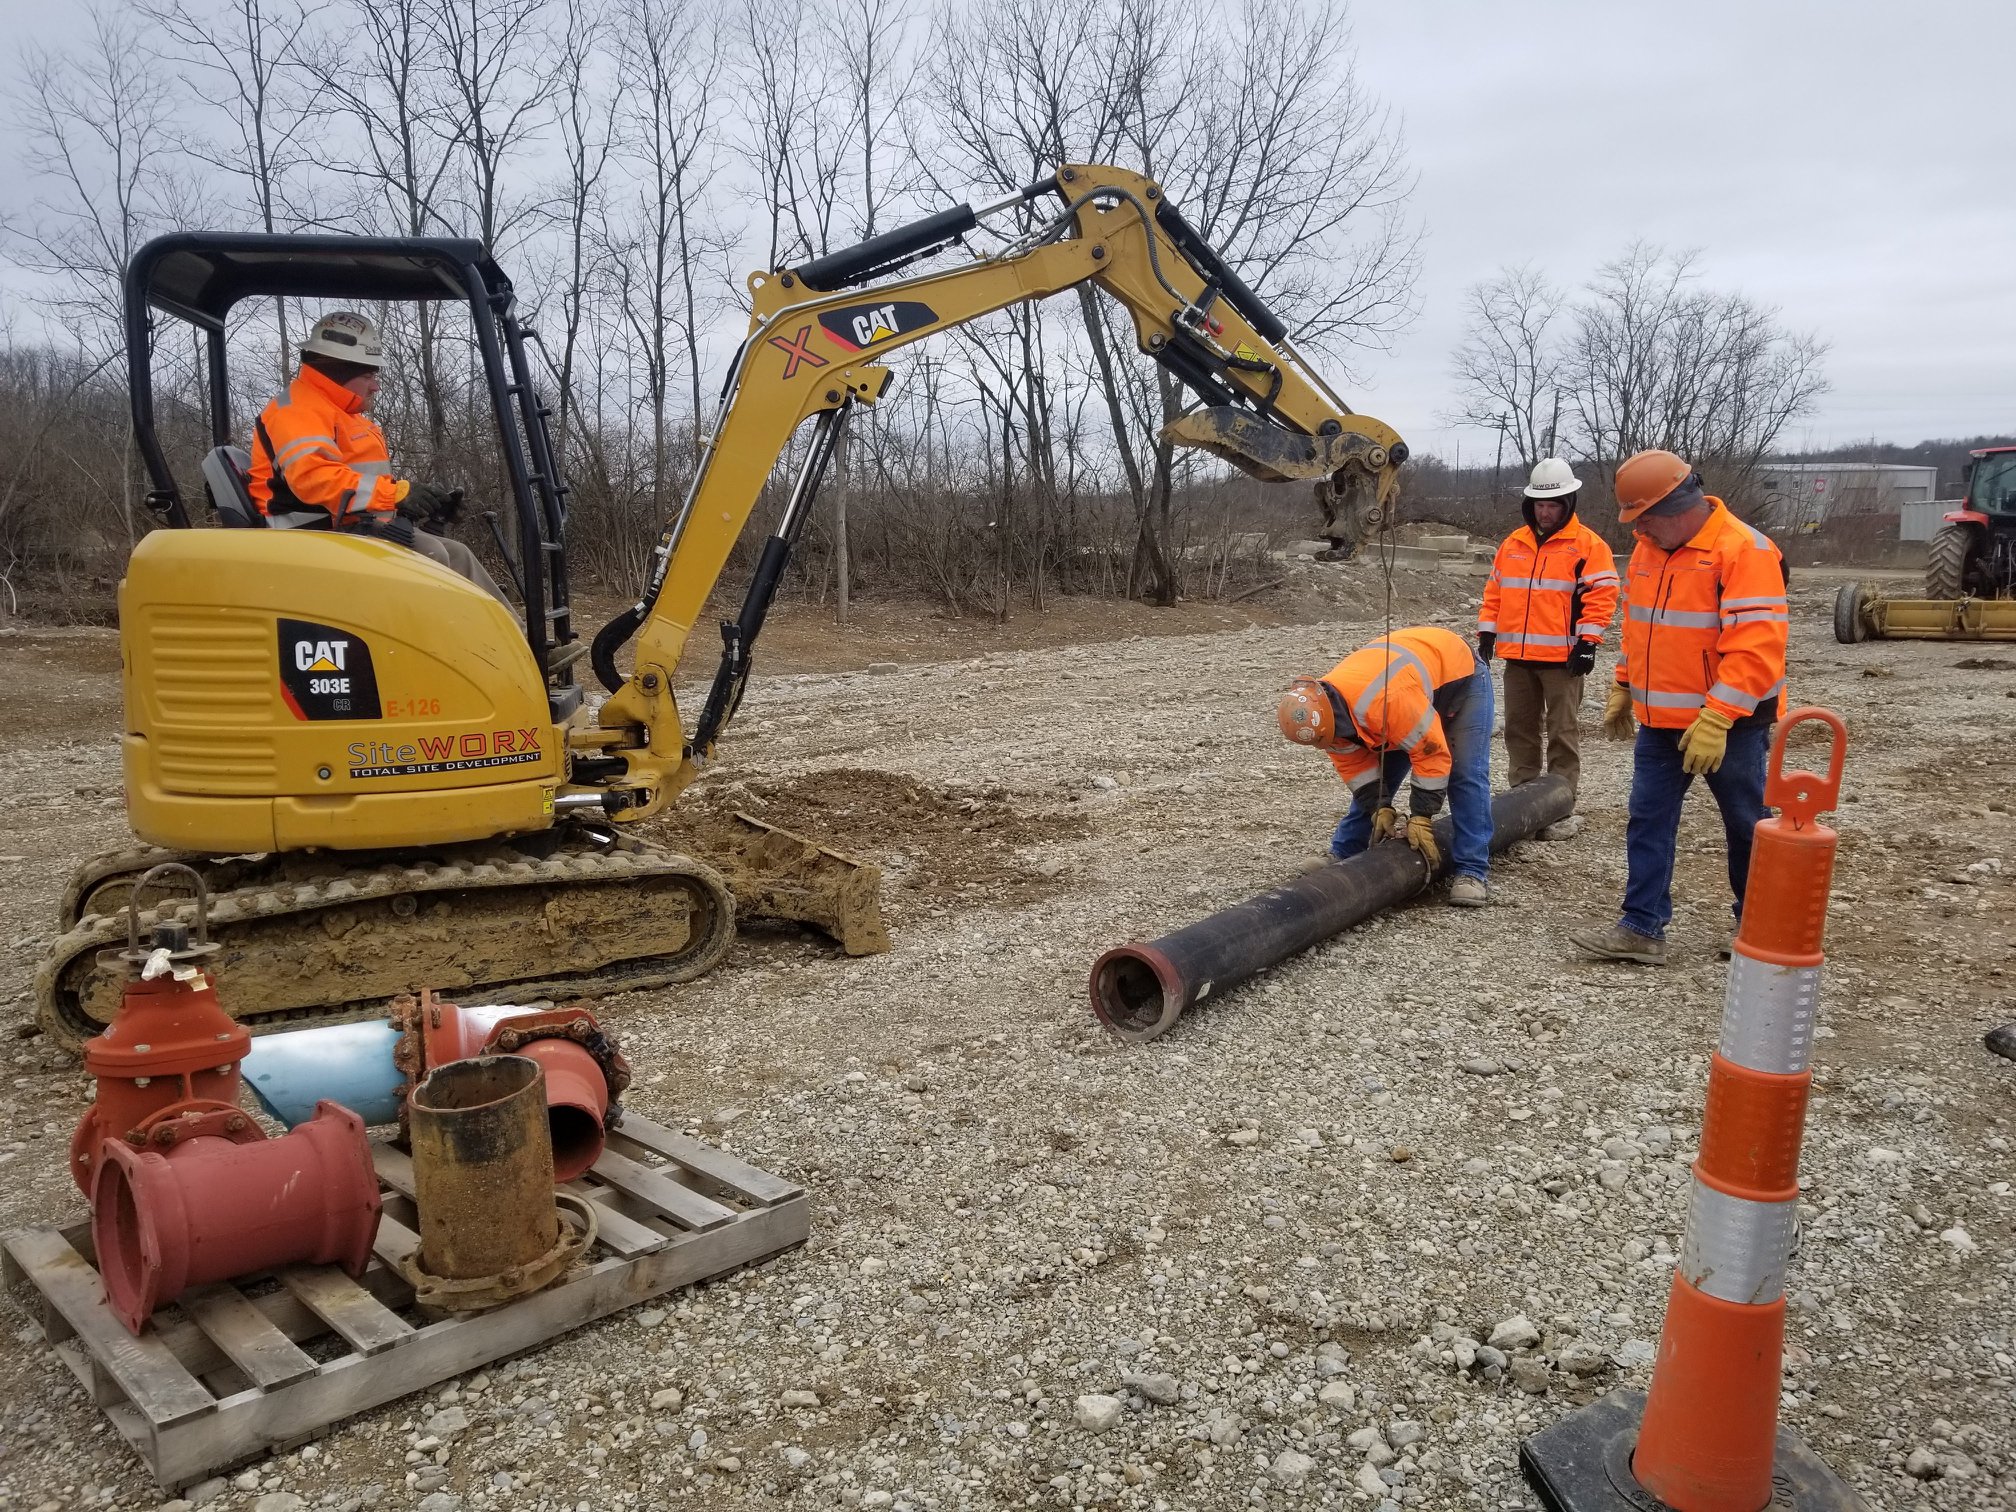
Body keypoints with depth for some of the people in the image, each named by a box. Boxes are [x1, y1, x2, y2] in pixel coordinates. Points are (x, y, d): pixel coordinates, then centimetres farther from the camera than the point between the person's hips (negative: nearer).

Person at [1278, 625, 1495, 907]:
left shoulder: (1388, 699, -47)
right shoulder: (1321, 710, -22)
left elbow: (1431, 752, -37)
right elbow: (1354, 765, -9)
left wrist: (1421, 818, -30)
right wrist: (1380, 808, -18)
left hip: (1460, 675, -7)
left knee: (1466, 776, -16)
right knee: (1375, 776, 3)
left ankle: (1473, 873, -13)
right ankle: (1341, 856, 10)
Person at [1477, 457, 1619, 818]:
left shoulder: (1588, 545, -2)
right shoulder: (1511, 544, 13)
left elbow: (1601, 597, -7)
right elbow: (1494, 593, 17)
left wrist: (1587, 643, -14)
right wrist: (1487, 635, 9)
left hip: (1562, 659, -5)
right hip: (1516, 657, 5)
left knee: (1563, 735, -1)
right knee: (1519, 730, 10)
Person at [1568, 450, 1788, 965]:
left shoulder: (1745, 551, -20)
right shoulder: (1649, 548, 5)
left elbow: (1754, 647, -26)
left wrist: (1715, 720, -29)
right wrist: (1622, 690, 17)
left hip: (1728, 725, -7)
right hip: (1659, 720, 7)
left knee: (1745, 826, 10)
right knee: (1648, 820, 5)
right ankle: (1643, 928, 9)